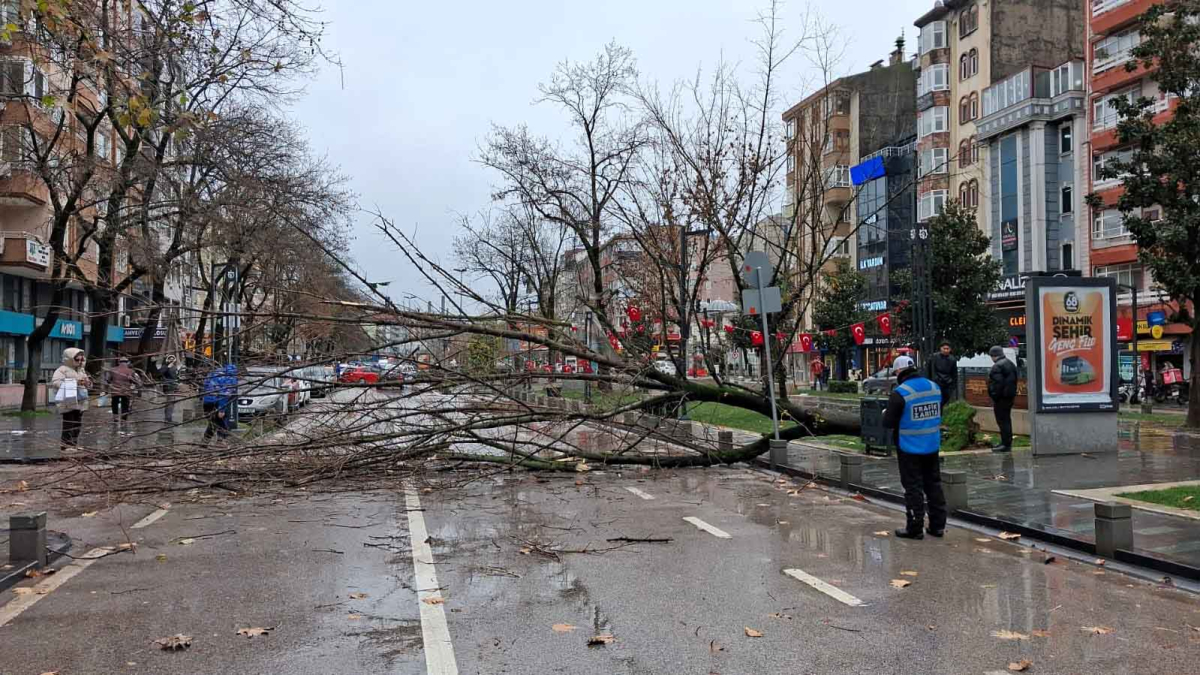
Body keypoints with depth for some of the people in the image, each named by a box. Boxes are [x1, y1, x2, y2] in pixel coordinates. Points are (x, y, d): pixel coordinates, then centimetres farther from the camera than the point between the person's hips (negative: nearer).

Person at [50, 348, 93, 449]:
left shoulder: (81, 370, 20)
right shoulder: (63, 370, -5)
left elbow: (89, 385, 28)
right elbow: (55, 382, -18)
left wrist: (87, 382, 1)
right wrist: (74, 383, -22)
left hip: (80, 402, 8)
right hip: (68, 402, -8)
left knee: (77, 425, 12)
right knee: (69, 425, -8)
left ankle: (74, 444, 20)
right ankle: (66, 445, -4)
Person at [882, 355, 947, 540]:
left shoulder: (900, 393, -18)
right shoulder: (935, 387, 4)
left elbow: (889, 422, -16)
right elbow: (939, 415, 14)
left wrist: (885, 413, 5)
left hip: (910, 448, -6)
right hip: (932, 446, 6)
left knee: (913, 487, 2)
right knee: (933, 484, 16)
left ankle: (915, 528, 7)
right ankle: (938, 525, 22)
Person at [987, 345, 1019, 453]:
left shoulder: (997, 366, -18)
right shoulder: (1010, 364, 15)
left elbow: (997, 384, -24)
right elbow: (1016, 378, 19)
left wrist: (994, 398, -18)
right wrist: (1012, 394, 20)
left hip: (1002, 397, -10)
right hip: (1010, 396, 10)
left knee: (1002, 421, -6)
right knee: (1006, 419, 17)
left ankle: (1006, 444, -7)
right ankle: (1007, 443, 25)